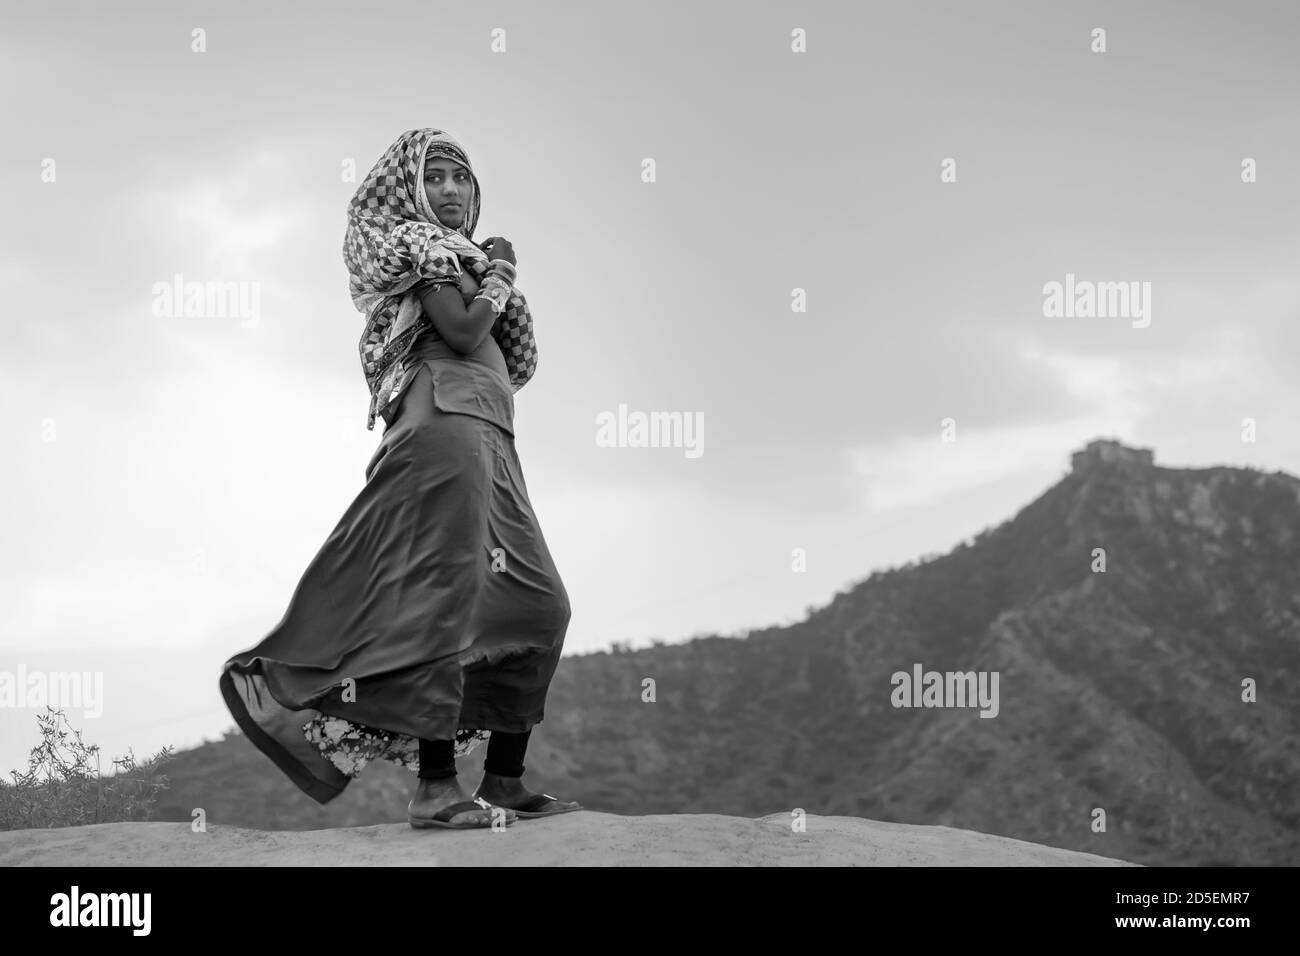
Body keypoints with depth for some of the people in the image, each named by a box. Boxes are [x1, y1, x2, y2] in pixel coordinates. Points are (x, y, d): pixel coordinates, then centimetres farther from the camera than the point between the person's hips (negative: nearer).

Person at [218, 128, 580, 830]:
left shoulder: (456, 256, 29)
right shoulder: (421, 245, 3)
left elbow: (515, 365, 23)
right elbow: (461, 332, -14)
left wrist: (497, 277, 14)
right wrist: (498, 274, 3)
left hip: (488, 442, 10)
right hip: (447, 422, -10)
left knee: (535, 605, 7)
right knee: (442, 594, -14)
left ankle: (504, 780, 7)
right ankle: (435, 788, -18)